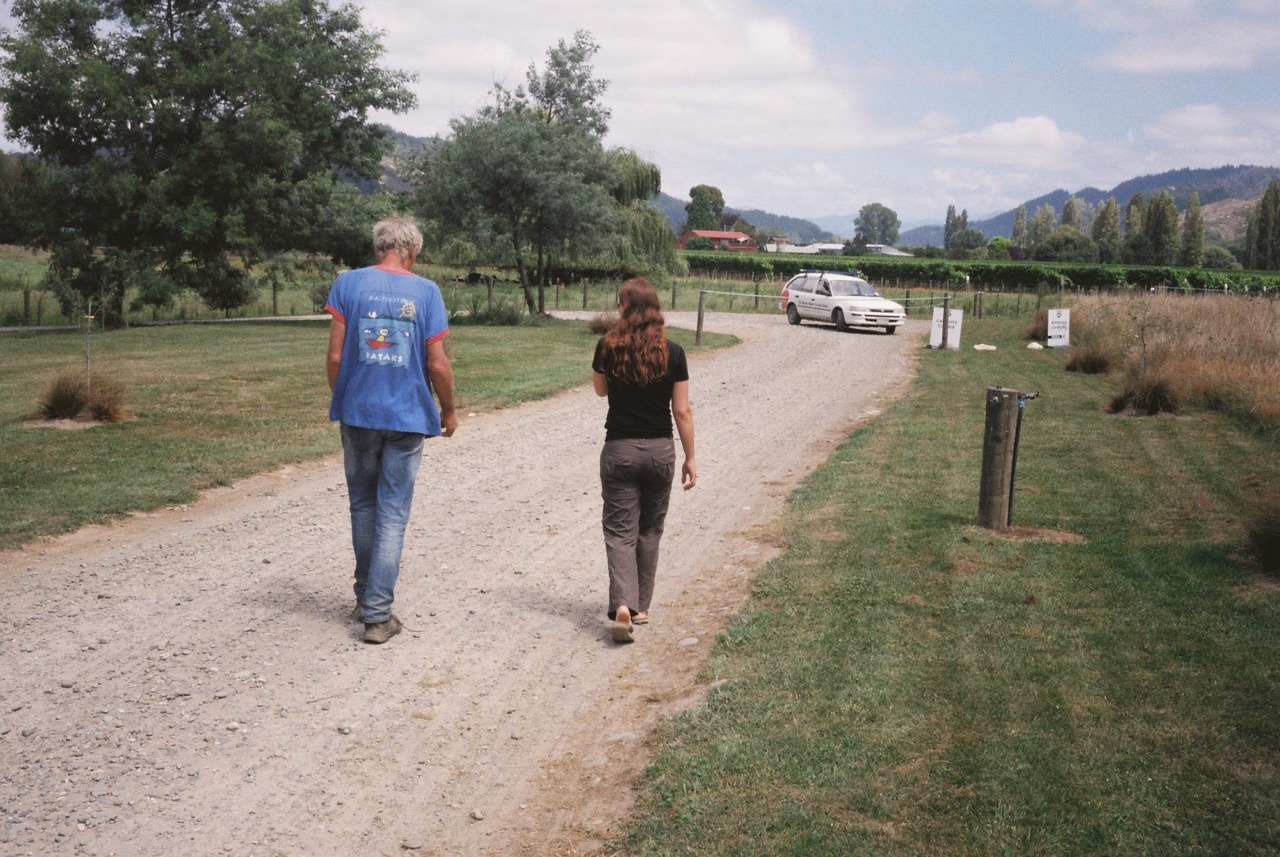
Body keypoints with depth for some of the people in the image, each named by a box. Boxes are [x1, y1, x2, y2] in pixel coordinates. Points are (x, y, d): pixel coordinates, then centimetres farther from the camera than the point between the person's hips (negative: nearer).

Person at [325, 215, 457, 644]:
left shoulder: (348, 283, -2)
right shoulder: (426, 292, -3)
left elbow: (336, 356, -5)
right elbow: (437, 365, -5)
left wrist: (340, 400, 11)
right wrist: (448, 409, 10)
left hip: (359, 412, 1)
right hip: (408, 416, -1)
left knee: (363, 505, 17)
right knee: (393, 514, 3)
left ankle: (366, 597, 29)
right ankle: (377, 613, 3)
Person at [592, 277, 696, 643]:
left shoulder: (608, 347, -7)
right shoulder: (672, 353, -7)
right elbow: (682, 411, -5)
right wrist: (690, 458, 4)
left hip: (619, 449, -1)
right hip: (660, 451, 1)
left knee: (620, 530, 2)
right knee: (649, 530, 16)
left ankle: (623, 604, -16)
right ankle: (641, 607, 24)